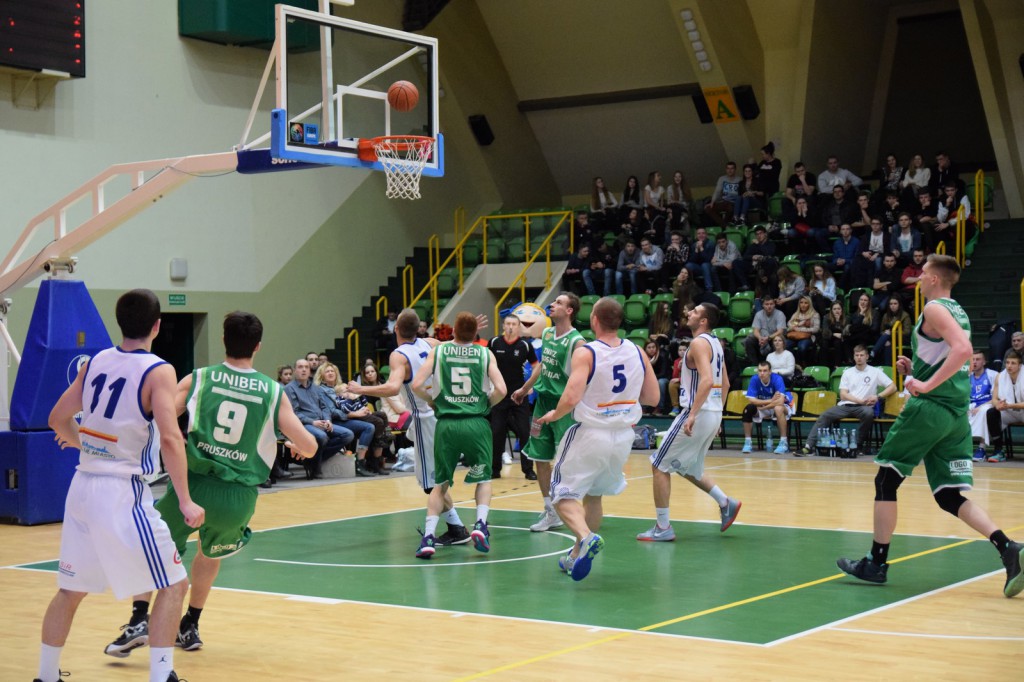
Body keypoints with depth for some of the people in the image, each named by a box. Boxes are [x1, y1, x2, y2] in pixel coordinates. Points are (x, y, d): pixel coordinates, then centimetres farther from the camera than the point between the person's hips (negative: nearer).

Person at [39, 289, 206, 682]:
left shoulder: (96, 362, 8)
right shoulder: (158, 371, -10)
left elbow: (58, 419, 16)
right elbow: (170, 438, -20)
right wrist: (185, 502, -18)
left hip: (83, 486, 7)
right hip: (123, 492, -7)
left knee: (70, 590, 19)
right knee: (173, 585, 4)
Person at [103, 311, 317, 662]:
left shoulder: (198, 379, 3)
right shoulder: (273, 391, 5)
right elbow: (309, 447, 3)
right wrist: (294, 446, 26)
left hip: (193, 484, -2)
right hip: (239, 497, 2)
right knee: (210, 552, 32)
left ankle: (139, 621, 1)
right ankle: (189, 627, 35)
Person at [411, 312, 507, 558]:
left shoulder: (437, 351, 6)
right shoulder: (485, 354, 6)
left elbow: (417, 385, -3)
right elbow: (500, 390, -5)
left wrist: (433, 402, 14)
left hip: (446, 424, 1)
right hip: (476, 423, -1)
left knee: (440, 484, 12)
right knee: (483, 479, 19)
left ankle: (428, 537, 1)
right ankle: (480, 524, 0)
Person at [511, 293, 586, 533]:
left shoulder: (576, 341, -15)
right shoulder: (546, 334, 8)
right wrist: (524, 389, 30)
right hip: (543, 400, 8)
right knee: (539, 457, 9)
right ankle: (550, 511, 18)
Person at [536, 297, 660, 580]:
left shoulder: (586, 353, -15)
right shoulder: (637, 352, 1)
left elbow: (571, 398, -24)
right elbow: (653, 397, 6)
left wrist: (554, 415, -5)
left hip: (590, 434, -5)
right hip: (623, 436, 6)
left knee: (565, 495, 5)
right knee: (594, 495, 23)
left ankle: (587, 537, -21)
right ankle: (577, 554, 29)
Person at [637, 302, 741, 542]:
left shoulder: (699, 343, -14)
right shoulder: (715, 343, 15)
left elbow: (707, 380, -27)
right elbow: (725, 384, 20)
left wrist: (693, 414, -30)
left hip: (698, 413, -10)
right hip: (714, 414, 10)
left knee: (660, 465, -2)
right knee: (688, 468, 24)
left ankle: (663, 528, -1)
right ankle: (726, 503, 17)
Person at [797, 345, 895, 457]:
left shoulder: (875, 372, 10)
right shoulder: (848, 372, 16)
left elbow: (893, 387, 5)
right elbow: (843, 395, 7)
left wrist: (878, 397, -10)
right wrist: (860, 400, -7)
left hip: (863, 407, -2)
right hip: (845, 406, 2)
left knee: (869, 413, -38)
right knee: (825, 415, -23)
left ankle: (858, 444, -22)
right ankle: (808, 446, -30)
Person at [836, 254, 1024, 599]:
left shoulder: (935, 309, -8)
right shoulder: (958, 312, 20)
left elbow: (963, 350, -25)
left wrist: (927, 385, -24)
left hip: (930, 406, -9)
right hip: (957, 412, 9)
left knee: (886, 480, 4)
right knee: (950, 496, 7)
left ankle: (877, 562, 7)